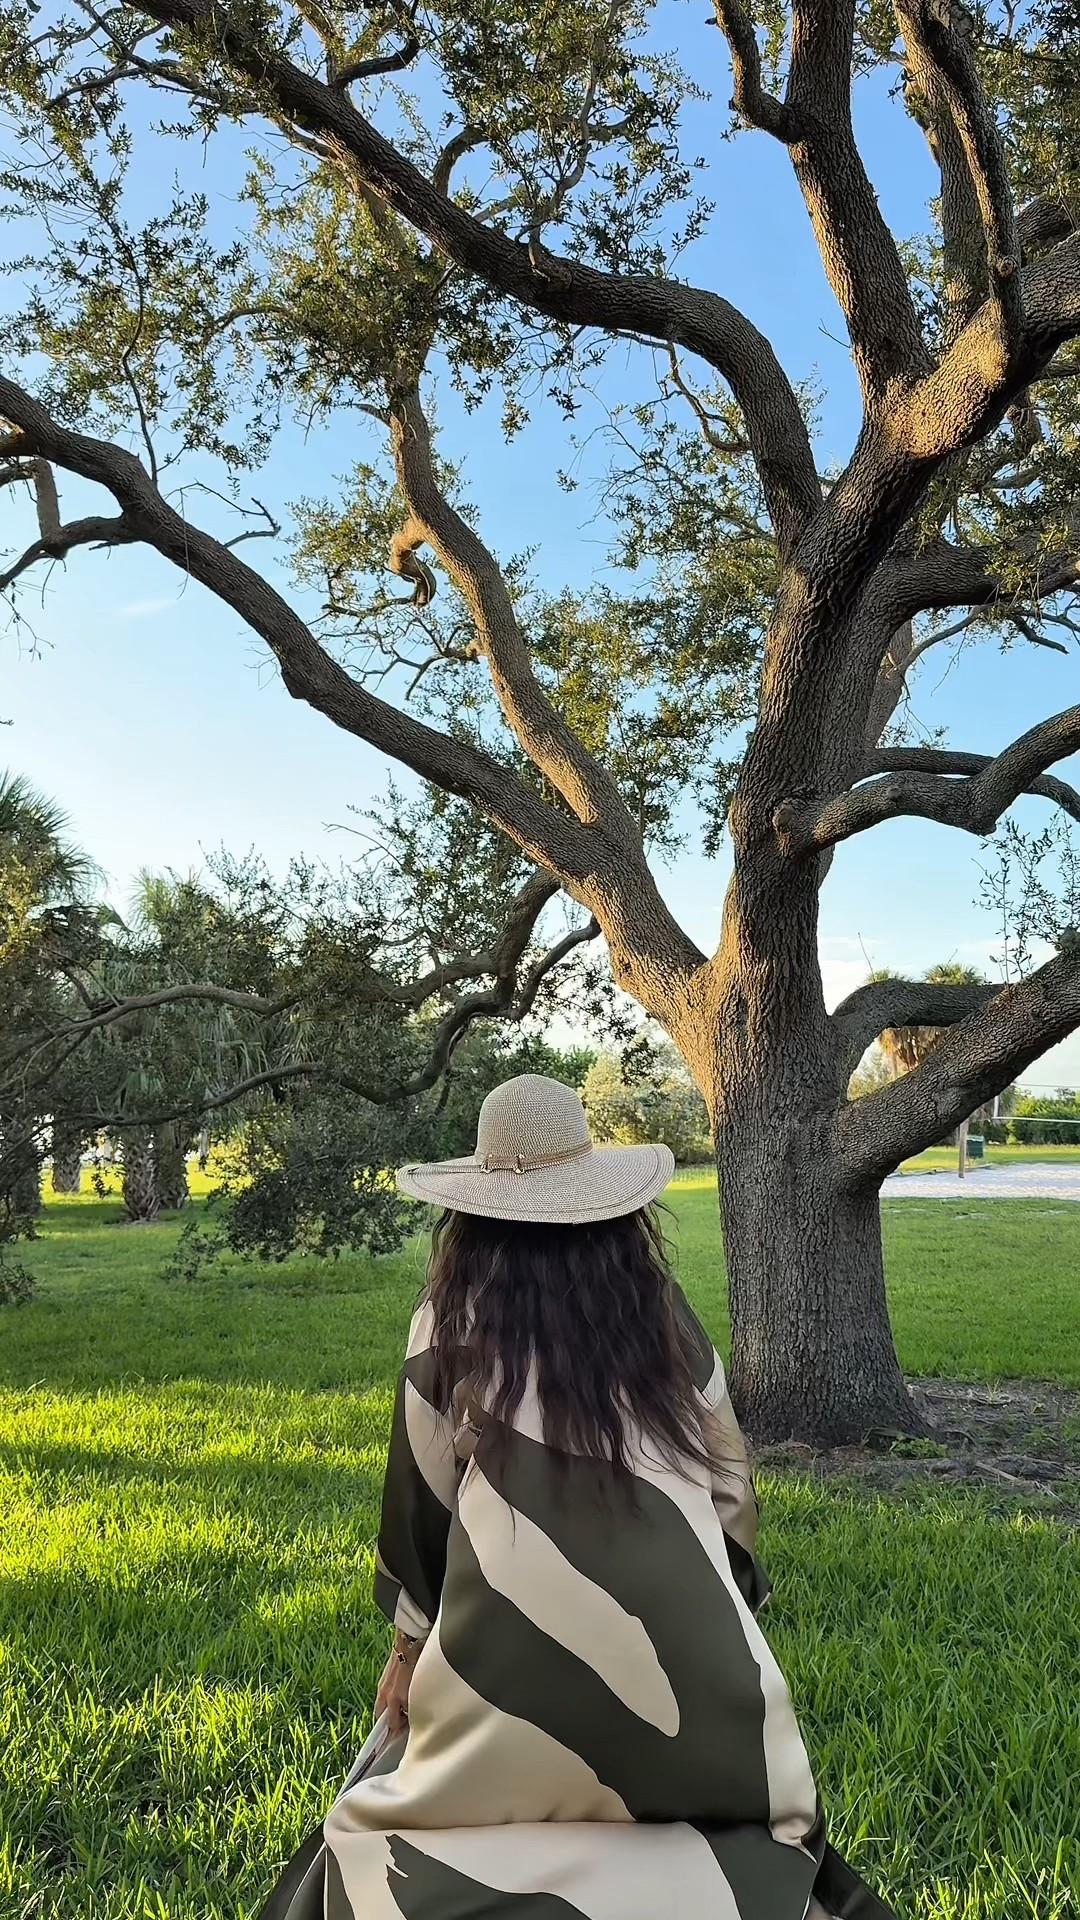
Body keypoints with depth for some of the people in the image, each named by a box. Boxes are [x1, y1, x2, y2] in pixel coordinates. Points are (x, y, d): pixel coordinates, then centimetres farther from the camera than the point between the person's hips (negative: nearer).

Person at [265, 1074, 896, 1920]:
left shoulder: (451, 1321, 3)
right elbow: (728, 1473, 15)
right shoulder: (663, 1310, 8)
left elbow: (421, 1495, 9)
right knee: (767, 1829, 25)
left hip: (516, 1629, -2)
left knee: (406, 1830, 22)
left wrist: (411, 1643, 20)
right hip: (680, 1620, 2)